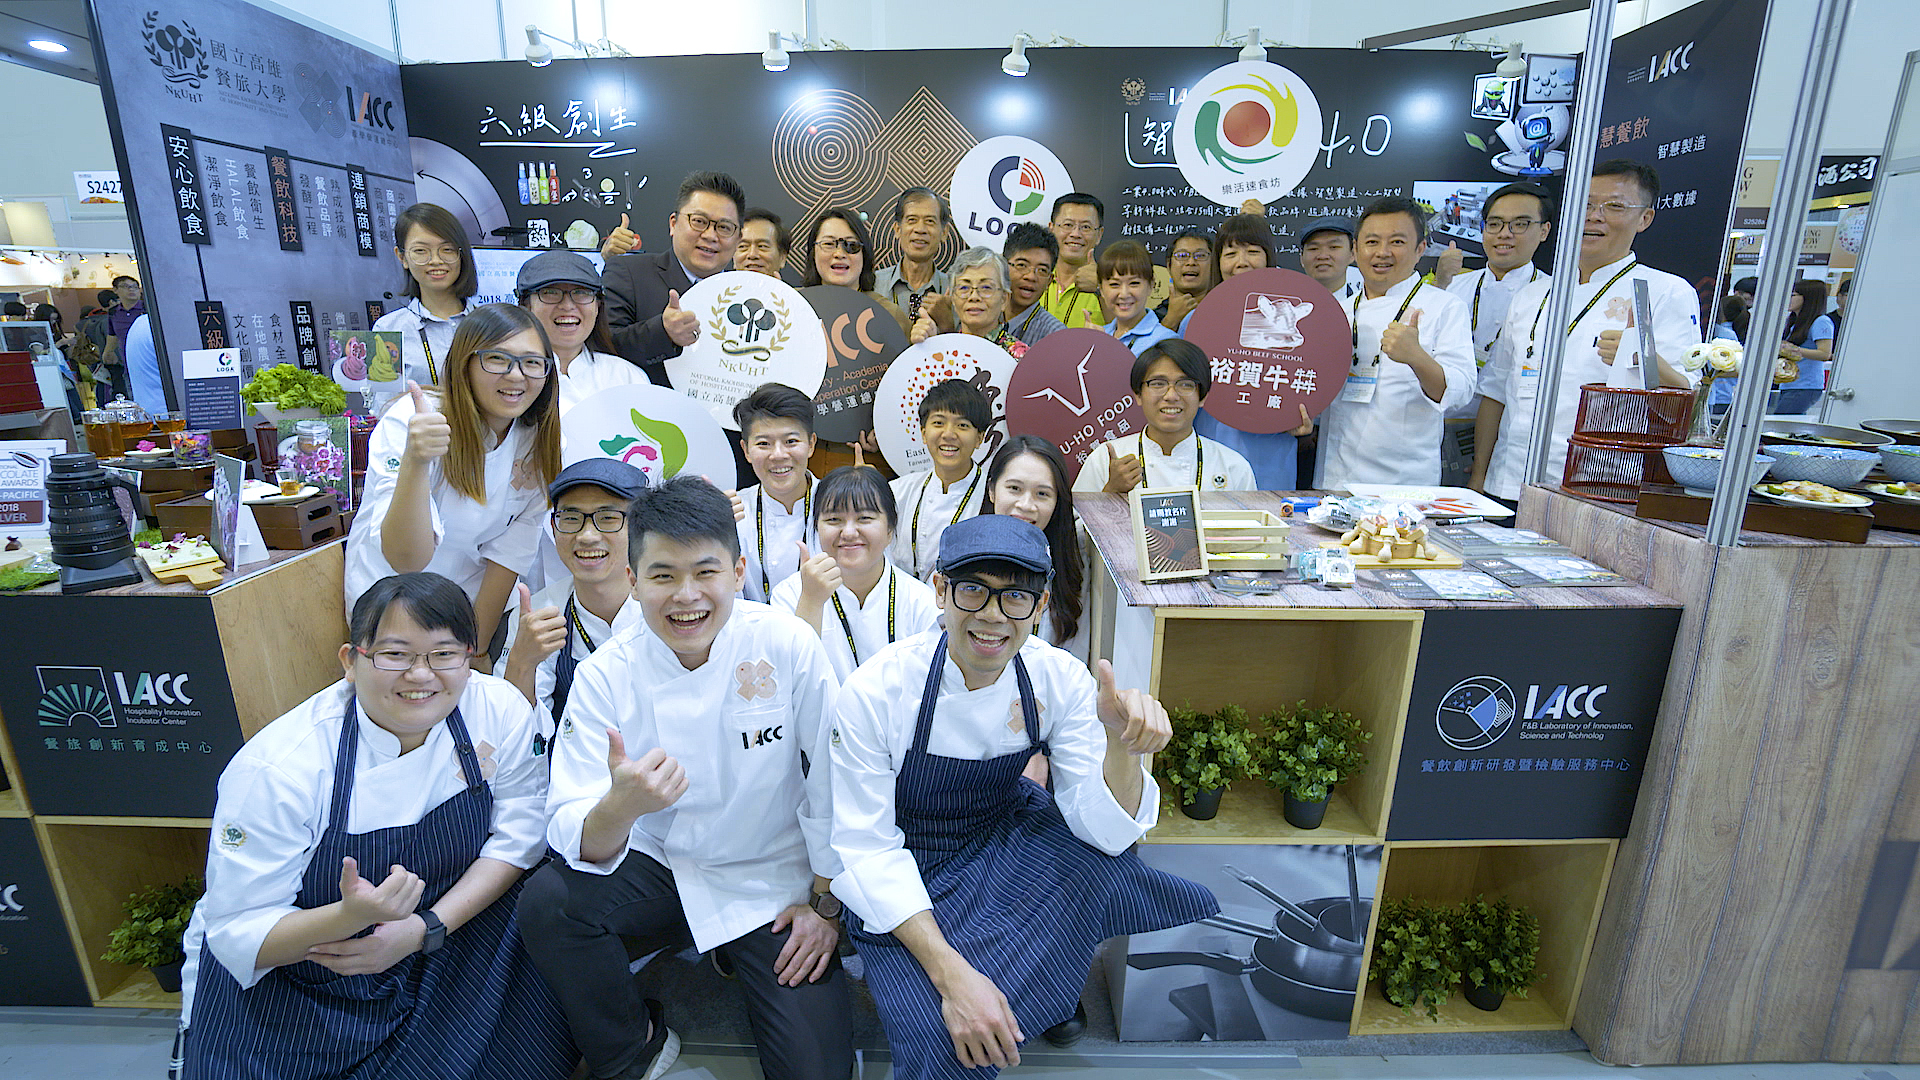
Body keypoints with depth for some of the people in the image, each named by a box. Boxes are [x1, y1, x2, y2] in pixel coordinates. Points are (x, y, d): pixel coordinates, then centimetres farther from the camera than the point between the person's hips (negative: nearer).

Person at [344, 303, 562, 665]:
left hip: (481, 606, 3)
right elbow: (406, 559, -30)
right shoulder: (409, 422, -20)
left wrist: (478, 648, -3)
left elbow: (512, 551, -4)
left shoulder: (541, 440, -8)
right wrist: (414, 461, -45)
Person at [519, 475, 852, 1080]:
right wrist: (620, 806, -42)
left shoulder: (787, 645, -19)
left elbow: (834, 781, -10)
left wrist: (826, 903, -4)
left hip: (774, 883, -2)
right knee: (545, 904, -23)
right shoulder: (605, 676, -13)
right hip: (660, 868, 2)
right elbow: (577, 842, -19)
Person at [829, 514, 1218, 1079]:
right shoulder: (874, 692, -24)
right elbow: (867, 848, -19)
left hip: (1011, 835, 4)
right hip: (907, 875, -3)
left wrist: (1123, 743, -36)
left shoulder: (1059, 678, -15)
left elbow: (1103, 832, -15)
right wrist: (951, 974, -29)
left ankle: (1055, 982, 8)